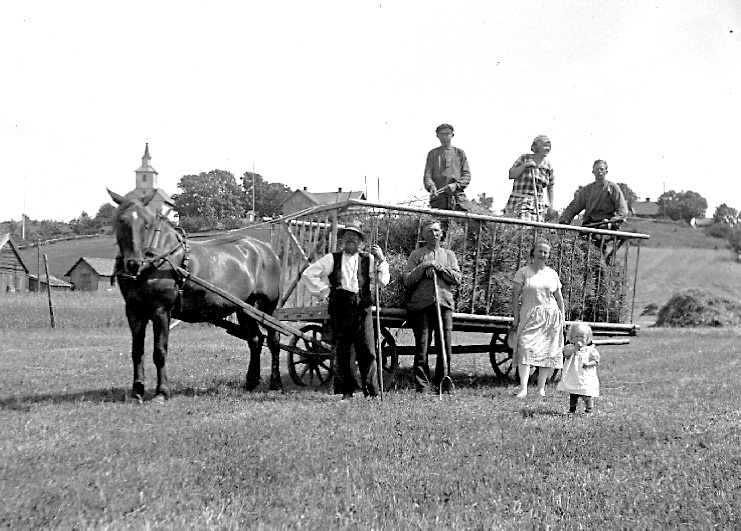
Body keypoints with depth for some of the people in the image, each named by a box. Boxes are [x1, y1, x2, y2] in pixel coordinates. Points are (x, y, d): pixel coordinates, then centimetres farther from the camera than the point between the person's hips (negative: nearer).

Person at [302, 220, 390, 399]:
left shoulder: (368, 260, 10)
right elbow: (308, 274, 13)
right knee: (341, 351, 3)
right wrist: (323, 291, 7)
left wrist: (381, 260, -8)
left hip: (362, 310, -1)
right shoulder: (332, 259, 10)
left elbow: (384, 282, 2)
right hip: (339, 309, 1)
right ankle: (346, 391, 11)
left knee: (367, 351, -7)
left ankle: (372, 391, -3)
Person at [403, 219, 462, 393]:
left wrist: (439, 267, -4)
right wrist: (423, 267, -7)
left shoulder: (448, 255, 18)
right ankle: (422, 388, -1)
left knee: (445, 348, -1)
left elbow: (457, 279, 6)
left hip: (444, 304, 2)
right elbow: (407, 281, 3)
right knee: (422, 347, -5)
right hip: (421, 306, -2)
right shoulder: (416, 255, 11)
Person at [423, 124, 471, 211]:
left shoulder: (460, 153, 18)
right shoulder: (433, 154, 18)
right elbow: (427, 175, 9)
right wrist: (431, 186, -14)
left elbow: (467, 175, 11)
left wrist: (456, 185, -8)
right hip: (438, 198, -1)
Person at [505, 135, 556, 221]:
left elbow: (550, 187, 17)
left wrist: (551, 206, 12)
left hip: (538, 205, 3)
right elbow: (511, 175, -1)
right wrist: (525, 165, -12)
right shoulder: (525, 158, 1)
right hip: (519, 203, -3)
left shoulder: (548, 166, 8)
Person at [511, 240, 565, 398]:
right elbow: (515, 296, 0)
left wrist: (562, 319, 12)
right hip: (529, 315, -3)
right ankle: (523, 388, -18)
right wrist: (516, 318, -6)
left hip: (550, 316, 3)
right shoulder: (523, 272, 2)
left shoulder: (552, 274, 11)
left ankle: (541, 388, 8)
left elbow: (559, 298, 16)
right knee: (525, 349, -16)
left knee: (547, 352, 1)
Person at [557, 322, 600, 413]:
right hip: (573, 378, 3)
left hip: (586, 378, -3)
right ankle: (572, 409, 24)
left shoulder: (591, 350, 0)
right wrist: (576, 347, -24)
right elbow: (566, 353, -17)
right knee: (572, 396, 13)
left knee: (588, 396, -5)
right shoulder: (570, 348, 2)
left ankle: (588, 410, 2)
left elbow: (596, 360, -3)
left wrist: (588, 364, -21)